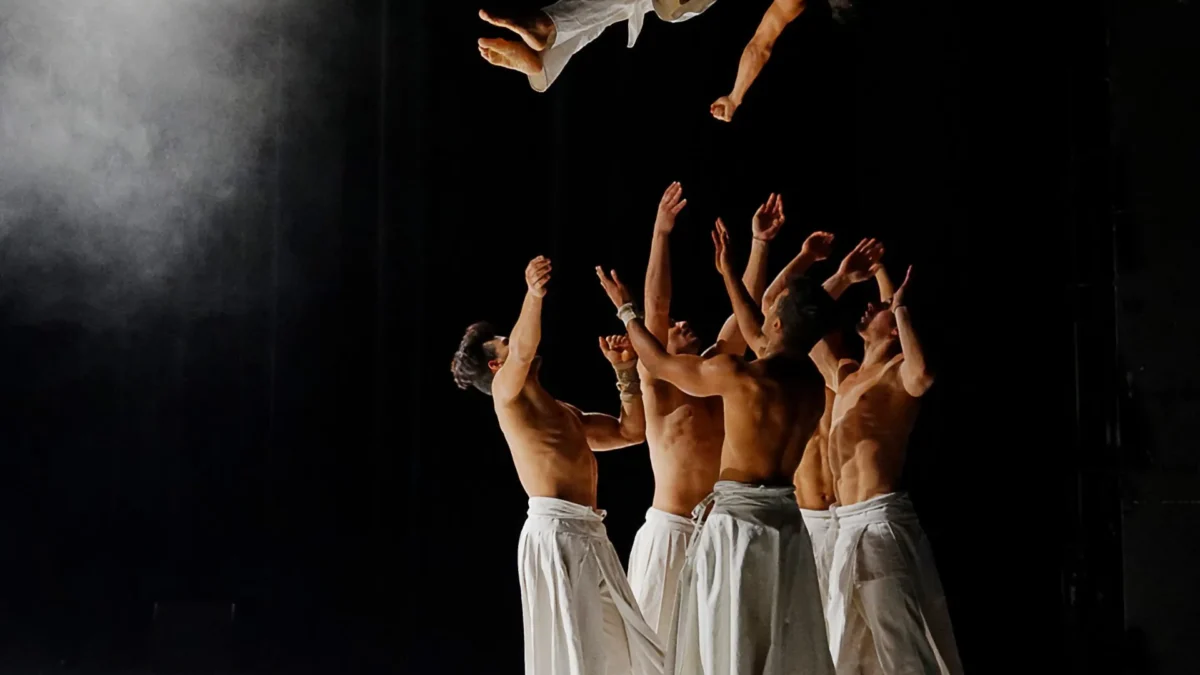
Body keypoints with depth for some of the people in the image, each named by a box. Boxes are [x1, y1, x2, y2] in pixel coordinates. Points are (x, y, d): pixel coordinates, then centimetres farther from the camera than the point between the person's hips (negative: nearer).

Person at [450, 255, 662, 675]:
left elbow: (631, 431, 24)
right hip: (554, 530, -8)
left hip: (588, 532, 8)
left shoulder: (566, 414, 25)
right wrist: (534, 294, -33)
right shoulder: (507, 392, 2)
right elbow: (523, 352, -21)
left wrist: (625, 372, 18)